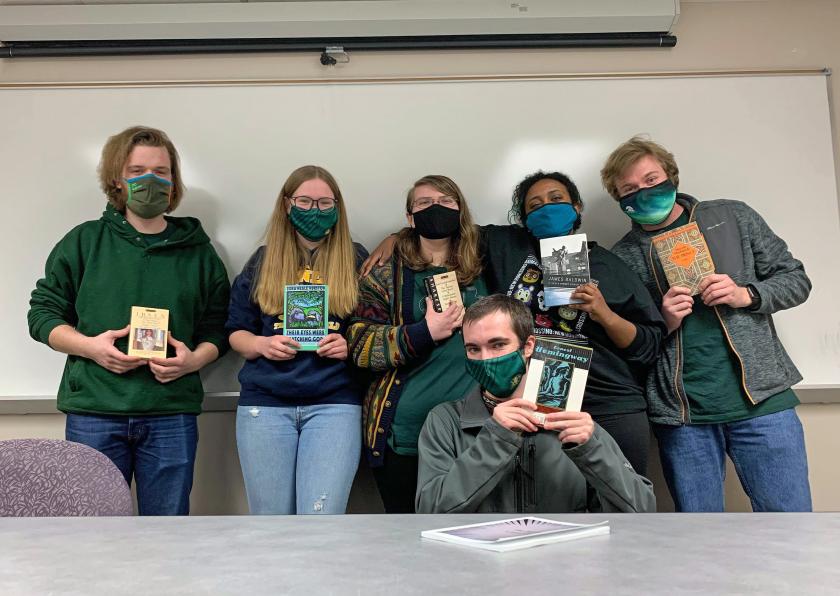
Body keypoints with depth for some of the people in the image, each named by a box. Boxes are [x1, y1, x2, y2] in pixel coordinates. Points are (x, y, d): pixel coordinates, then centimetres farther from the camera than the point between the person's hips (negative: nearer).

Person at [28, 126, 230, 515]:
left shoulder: (199, 252, 9)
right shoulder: (83, 242, 6)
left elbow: (217, 329, 11)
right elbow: (42, 313, 7)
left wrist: (194, 360, -10)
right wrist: (89, 346, -11)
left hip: (172, 415, 1)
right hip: (94, 412, 0)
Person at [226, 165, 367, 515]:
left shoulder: (356, 260, 9)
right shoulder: (263, 261, 12)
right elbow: (236, 332, 12)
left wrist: (351, 346, -12)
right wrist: (262, 344, -9)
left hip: (335, 402, -1)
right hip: (265, 402, 2)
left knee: (322, 519, -10)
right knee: (271, 521, 8)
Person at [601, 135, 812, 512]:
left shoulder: (733, 218, 7)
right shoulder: (621, 258, 5)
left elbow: (795, 279, 9)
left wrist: (746, 294, -9)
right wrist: (664, 323, -12)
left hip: (760, 397, 0)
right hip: (680, 413, 0)